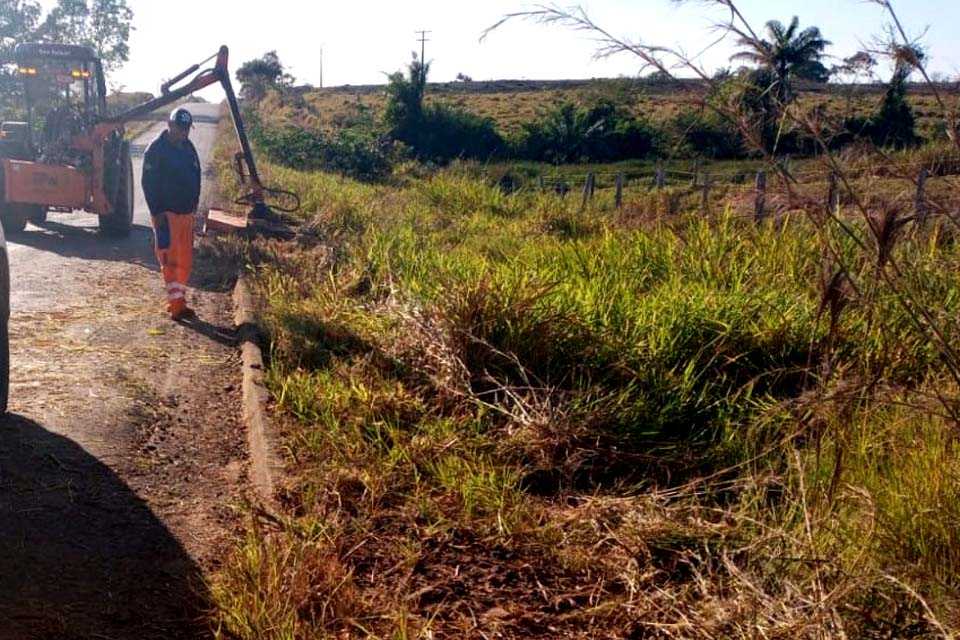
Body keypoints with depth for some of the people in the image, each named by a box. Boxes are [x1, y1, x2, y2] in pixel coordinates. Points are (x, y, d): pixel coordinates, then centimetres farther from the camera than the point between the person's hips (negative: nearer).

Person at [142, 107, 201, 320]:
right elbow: (148, 183, -12)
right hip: (165, 213, -7)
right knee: (170, 259, -8)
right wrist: (157, 212, -15)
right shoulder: (157, 149, -10)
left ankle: (178, 301, 20)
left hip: (186, 212, 7)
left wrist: (194, 204, 14)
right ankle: (177, 304, -9)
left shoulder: (189, 148, 12)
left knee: (185, 259, 10)